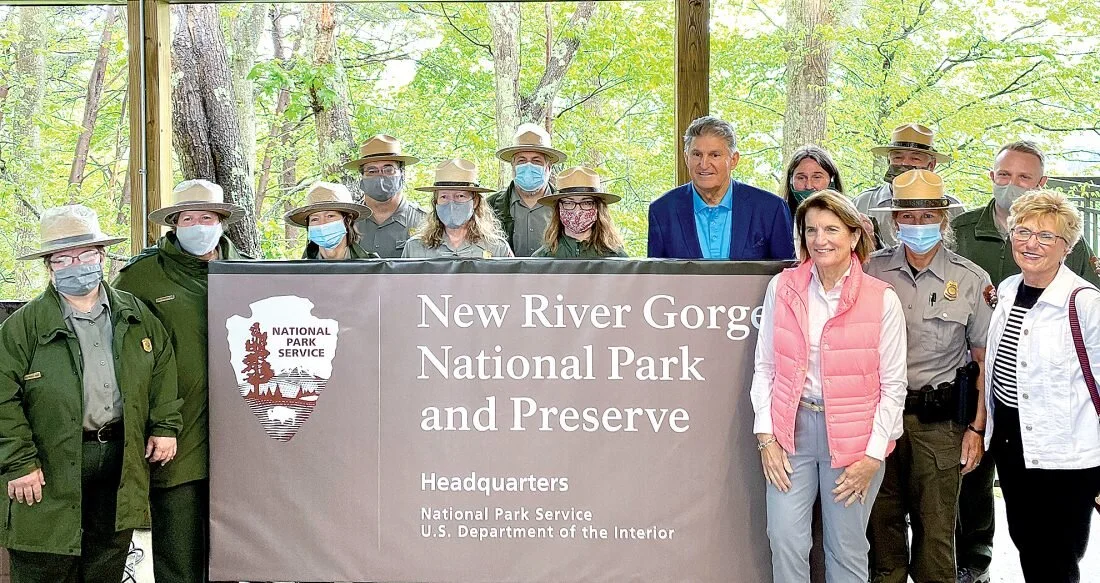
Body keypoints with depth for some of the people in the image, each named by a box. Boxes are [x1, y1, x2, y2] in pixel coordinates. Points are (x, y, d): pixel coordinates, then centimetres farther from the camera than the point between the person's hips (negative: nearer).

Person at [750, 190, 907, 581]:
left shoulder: (882, 300, -5)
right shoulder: (782, 288, 1)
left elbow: (893, 386, -3)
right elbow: (765, 367, 5)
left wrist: (872, 457, -7)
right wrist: (766, 438, -2)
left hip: (852, 436, -2)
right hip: (792, 429, 2)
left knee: (847, 550, 7)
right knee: (786, 541, 0)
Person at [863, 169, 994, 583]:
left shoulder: (971, 280, -2)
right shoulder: (872, 271, 2)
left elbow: (984, 360, 3)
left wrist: (976, 428, -1)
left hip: (938, 420, -2)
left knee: (936, 528, 4)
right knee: (881, 520, 12)